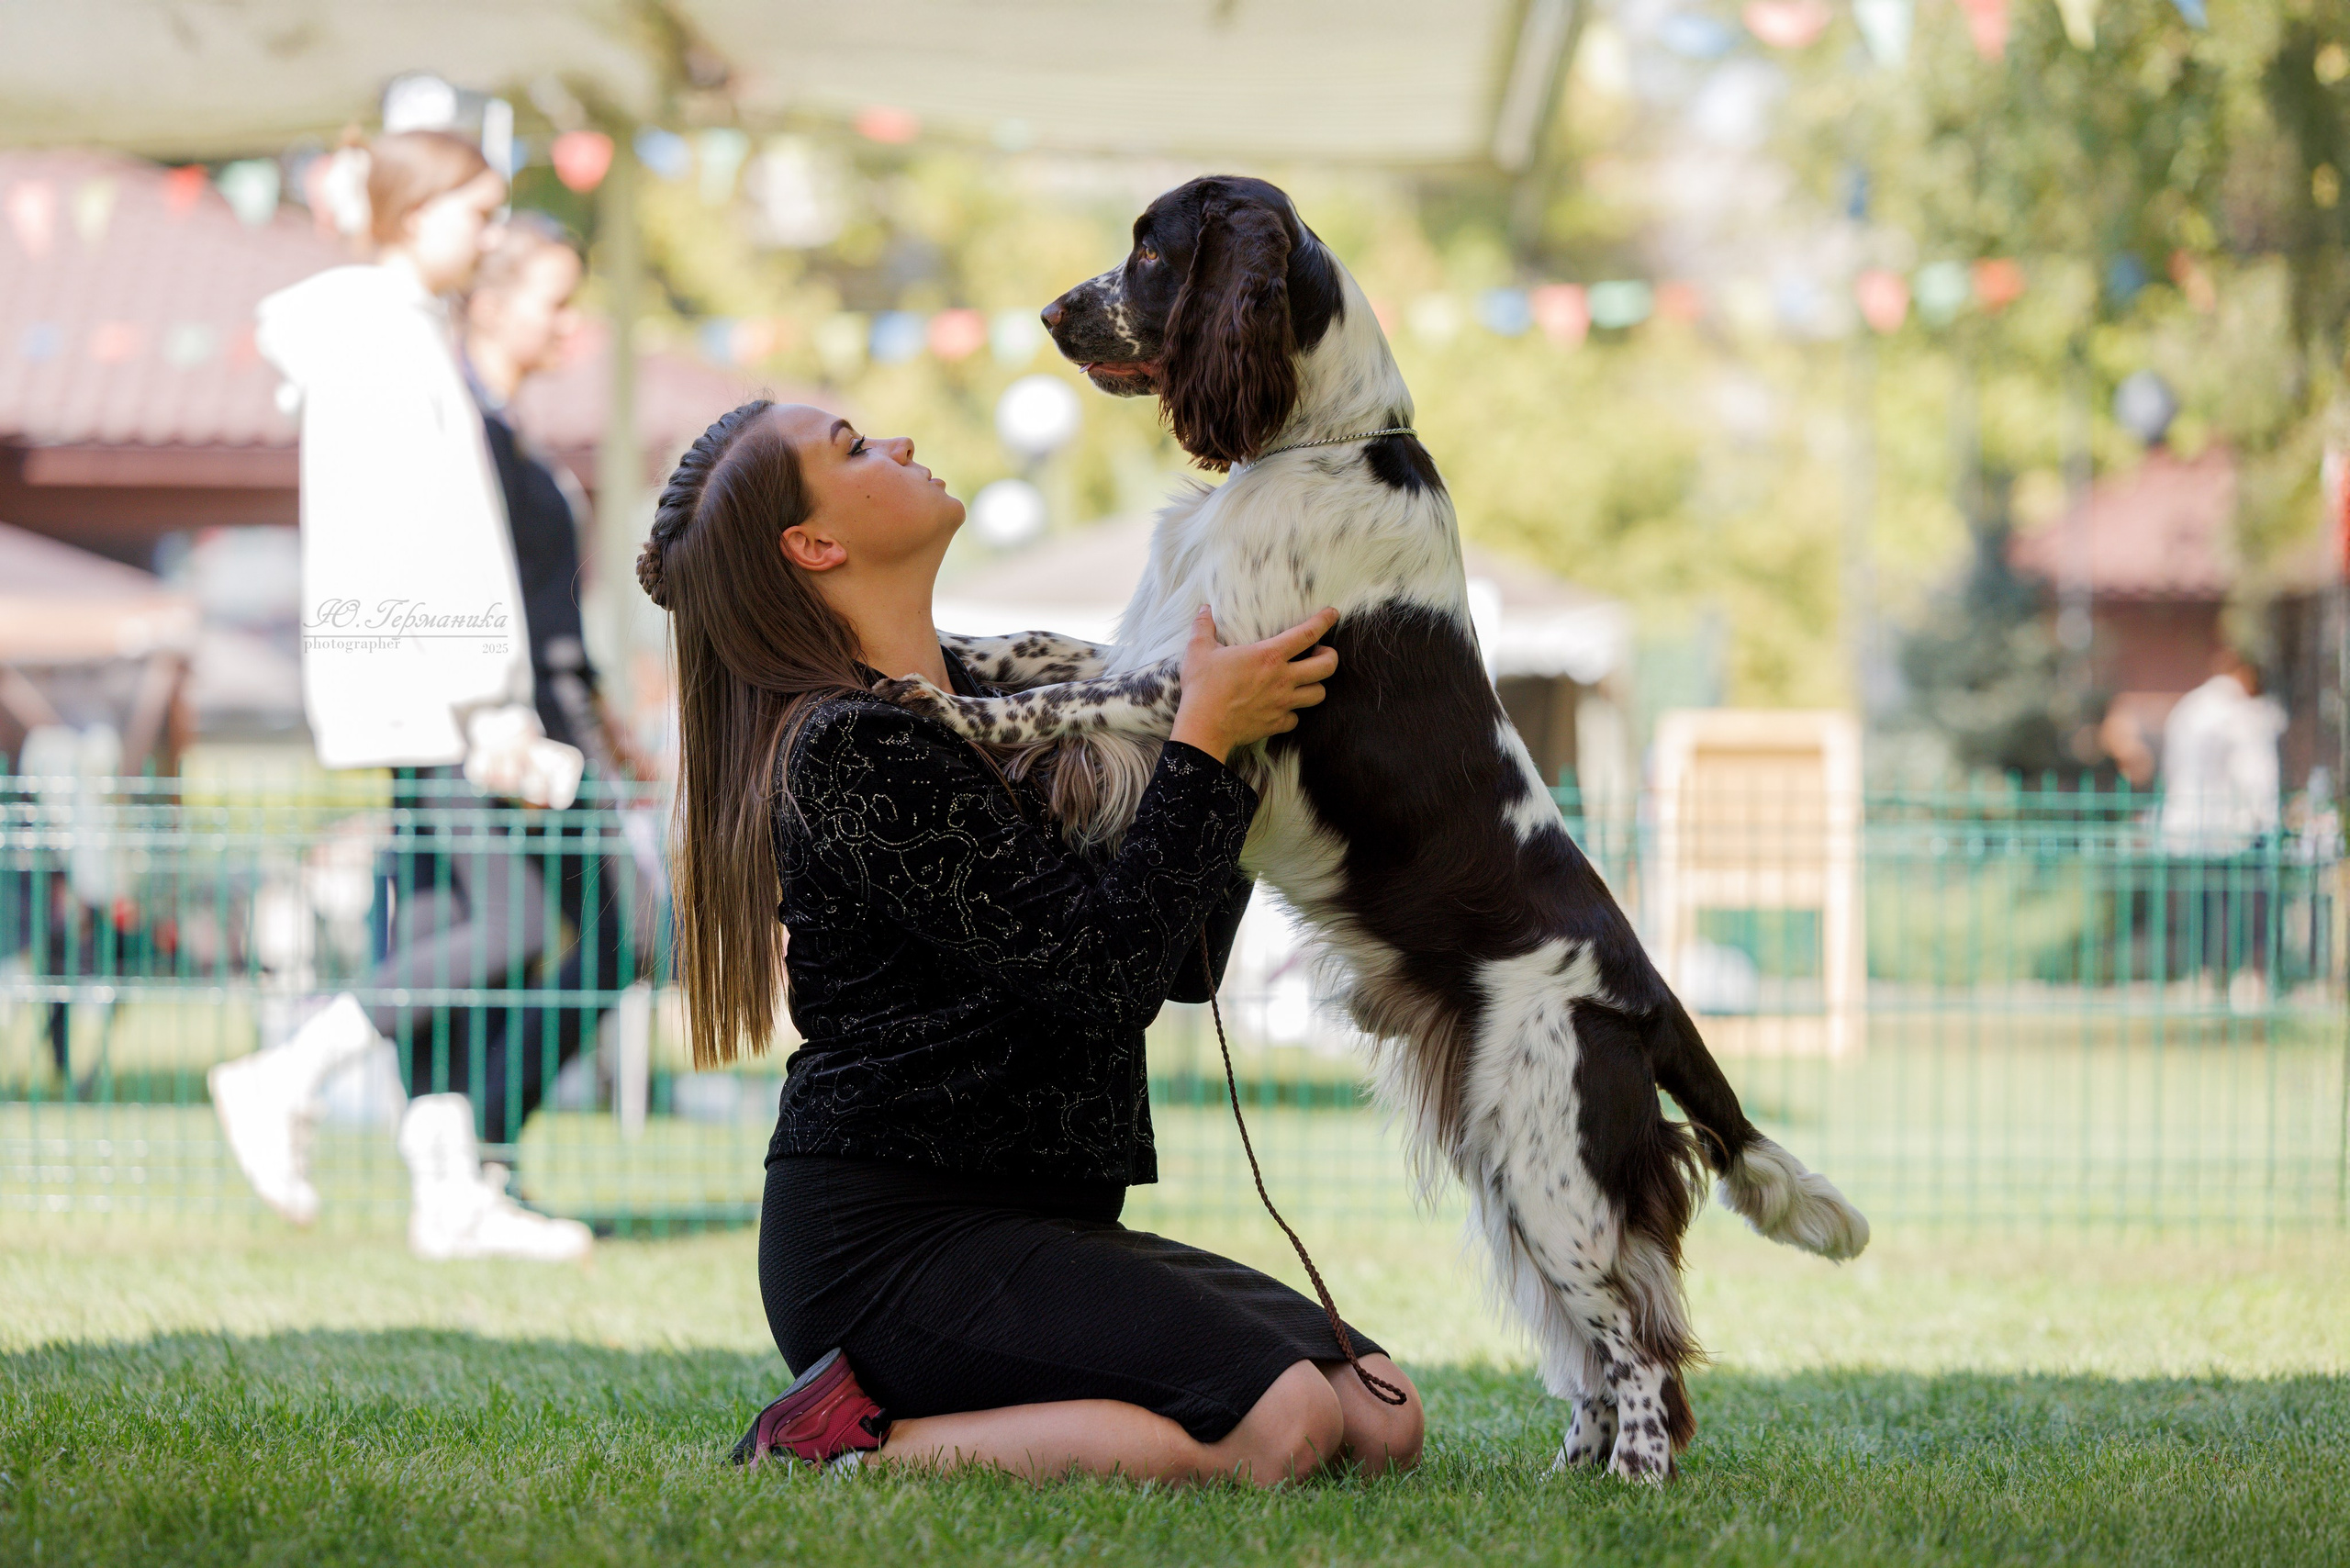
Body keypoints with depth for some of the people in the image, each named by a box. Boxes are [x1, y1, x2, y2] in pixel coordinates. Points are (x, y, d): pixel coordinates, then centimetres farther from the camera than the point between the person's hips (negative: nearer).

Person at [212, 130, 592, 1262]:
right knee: (512, 924, -12)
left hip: (427, 688, 10)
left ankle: (449, 1189, 5)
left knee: (443, 927, 6)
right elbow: (427, 542, -18)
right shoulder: (391, 337, -12)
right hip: (418, 684, -10)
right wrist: (492, 704, -19)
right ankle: (287, 1081, -7)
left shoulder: (390, 329, 19)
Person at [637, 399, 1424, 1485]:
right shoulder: (852, 751, -12)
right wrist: (1204, 738, -12)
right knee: (1282, 1424, -25)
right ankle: (860, 1445, -12)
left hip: (1033, 1225, 9)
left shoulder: (978, 699, 16)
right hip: (886, 1241, -9)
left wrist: (1243, 723, 13)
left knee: (1383, 1422, -6)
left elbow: (1183, 961, 17)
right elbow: (1106, 965, -19)